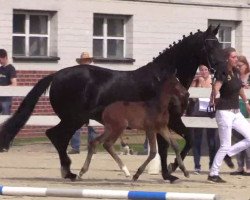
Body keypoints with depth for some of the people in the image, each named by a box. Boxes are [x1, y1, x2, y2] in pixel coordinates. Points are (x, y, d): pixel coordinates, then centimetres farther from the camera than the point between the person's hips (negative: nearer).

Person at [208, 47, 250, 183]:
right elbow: (216, 88, -38)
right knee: (225, 146, -4)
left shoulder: (236, 72, 4)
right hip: (225, 112, -8)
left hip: (236, 112, 8)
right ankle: (213, 174, 8)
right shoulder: (222, 74, -19)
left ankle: (229, 153, 17)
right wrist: (213, 98, -59)